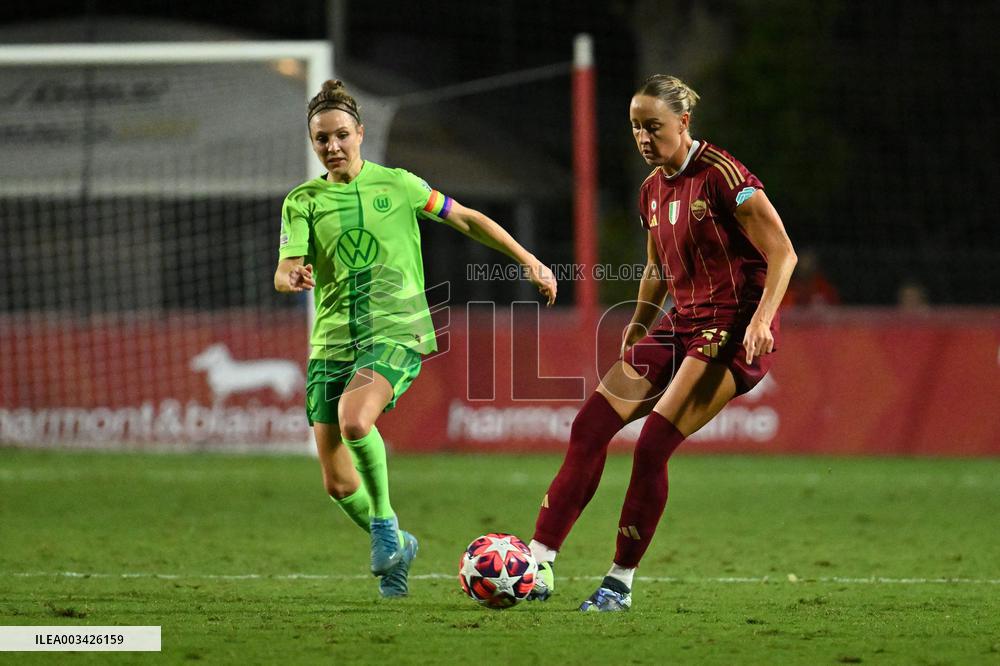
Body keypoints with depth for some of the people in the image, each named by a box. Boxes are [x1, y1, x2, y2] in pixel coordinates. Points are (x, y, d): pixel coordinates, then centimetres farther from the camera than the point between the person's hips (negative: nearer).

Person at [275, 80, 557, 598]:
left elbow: (467, 220, 15)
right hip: (332, 341, 3)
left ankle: (385, 525, -10)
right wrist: (290, 277, -30)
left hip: (396, 331, -3)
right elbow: (286, 268, -5)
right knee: (338, 483, -2)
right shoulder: (303, 201, 7)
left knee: (354, 420, -34)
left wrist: (528, 261, 12)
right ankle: (394, 547, 27)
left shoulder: (396, 185, 5)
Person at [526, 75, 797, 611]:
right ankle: (538, 565, -4)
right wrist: (638, 326, 18)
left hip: (732, 329, -8)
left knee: (653, 446, -17)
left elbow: (782, 254, -15)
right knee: (590, 426, -5)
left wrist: (761, 318, -26)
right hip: (682, 325, 8)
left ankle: (620, 583, -6)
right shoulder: (653, 189, 12)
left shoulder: (721, 175, -13)